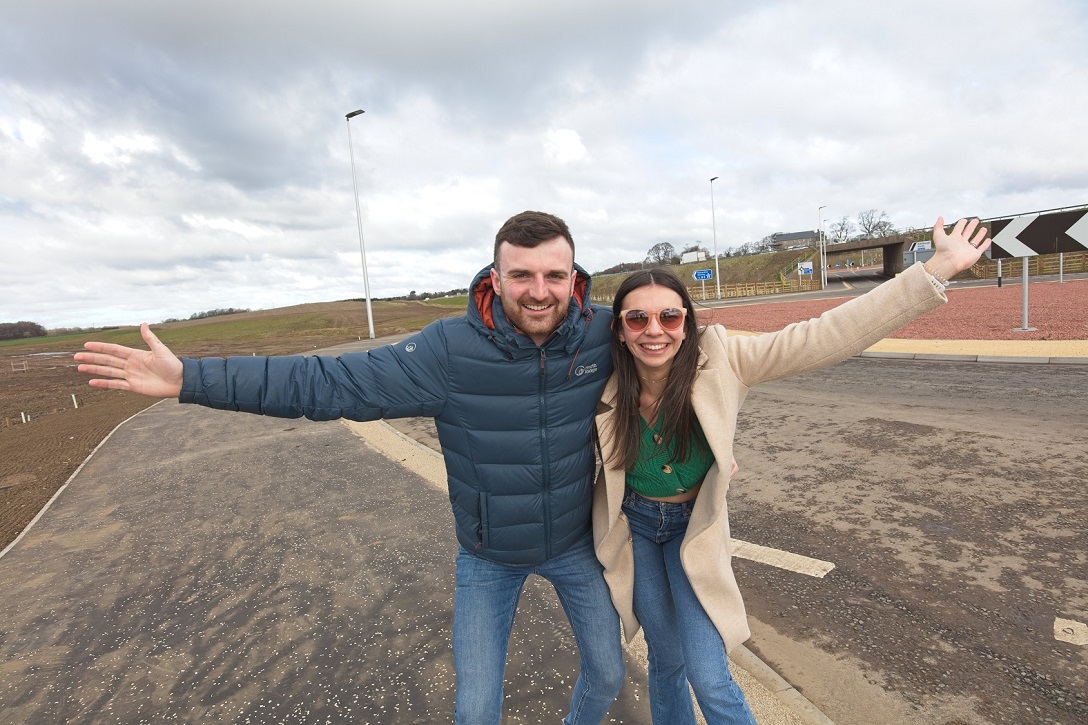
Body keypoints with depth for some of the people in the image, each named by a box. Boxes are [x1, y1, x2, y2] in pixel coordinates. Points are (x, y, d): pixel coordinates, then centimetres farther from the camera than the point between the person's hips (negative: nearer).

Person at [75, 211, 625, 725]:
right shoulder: (450, 350, -27)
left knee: (606, 674, 25)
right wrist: (191, 379, -25)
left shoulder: (601, 336, -20)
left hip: (575, 544, 3)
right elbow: (329, 383, -24)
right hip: (488, 557, -2)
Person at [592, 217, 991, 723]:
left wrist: (938, 268, -29)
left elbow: (823, 337, -28)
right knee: (666, 659, 18)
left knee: (709, 679, 2)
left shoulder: (717, 360, -23)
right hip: (632, 526, 1)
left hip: (694, 526, -1)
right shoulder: (607, 387, -20)